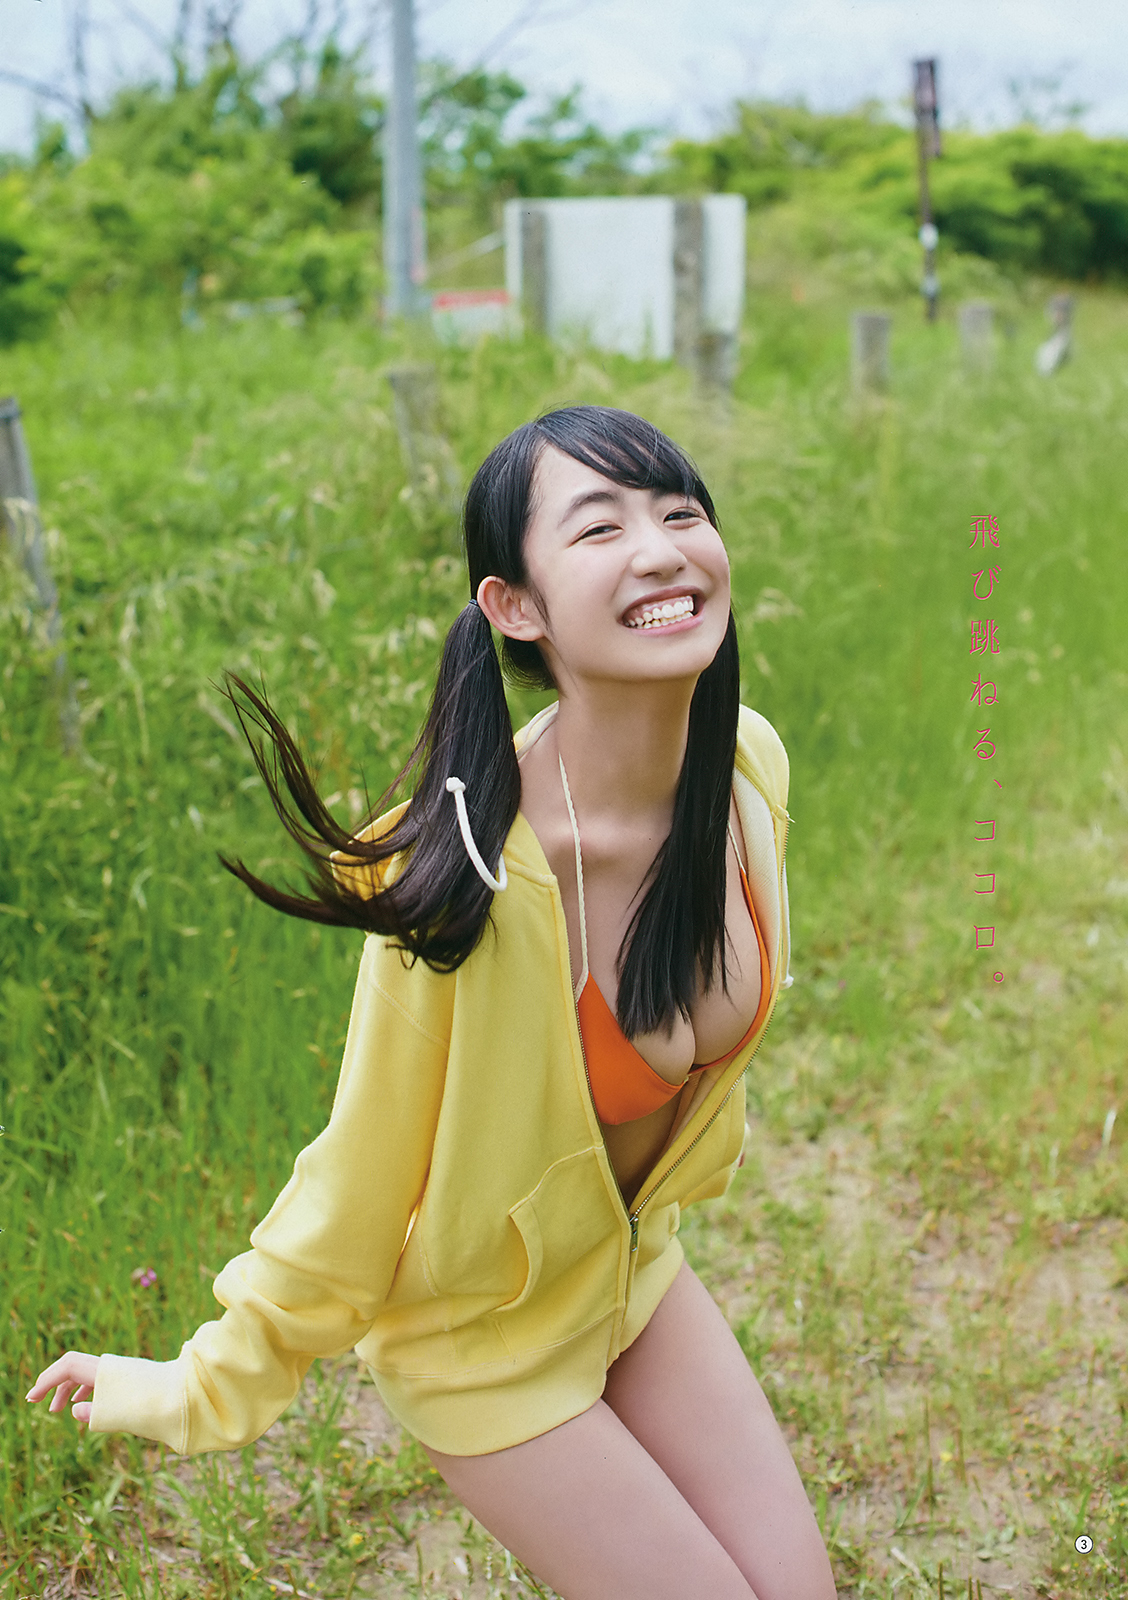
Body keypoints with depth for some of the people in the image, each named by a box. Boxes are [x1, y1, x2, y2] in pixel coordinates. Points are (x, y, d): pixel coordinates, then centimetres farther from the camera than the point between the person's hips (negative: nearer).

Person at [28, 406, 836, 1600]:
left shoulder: (747, 763, -15)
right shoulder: (471, 871, -35)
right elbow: (362, 1175, -21)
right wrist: (203, 1392, -9)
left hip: (636, 1265, 6)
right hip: (485, 1333, -5)